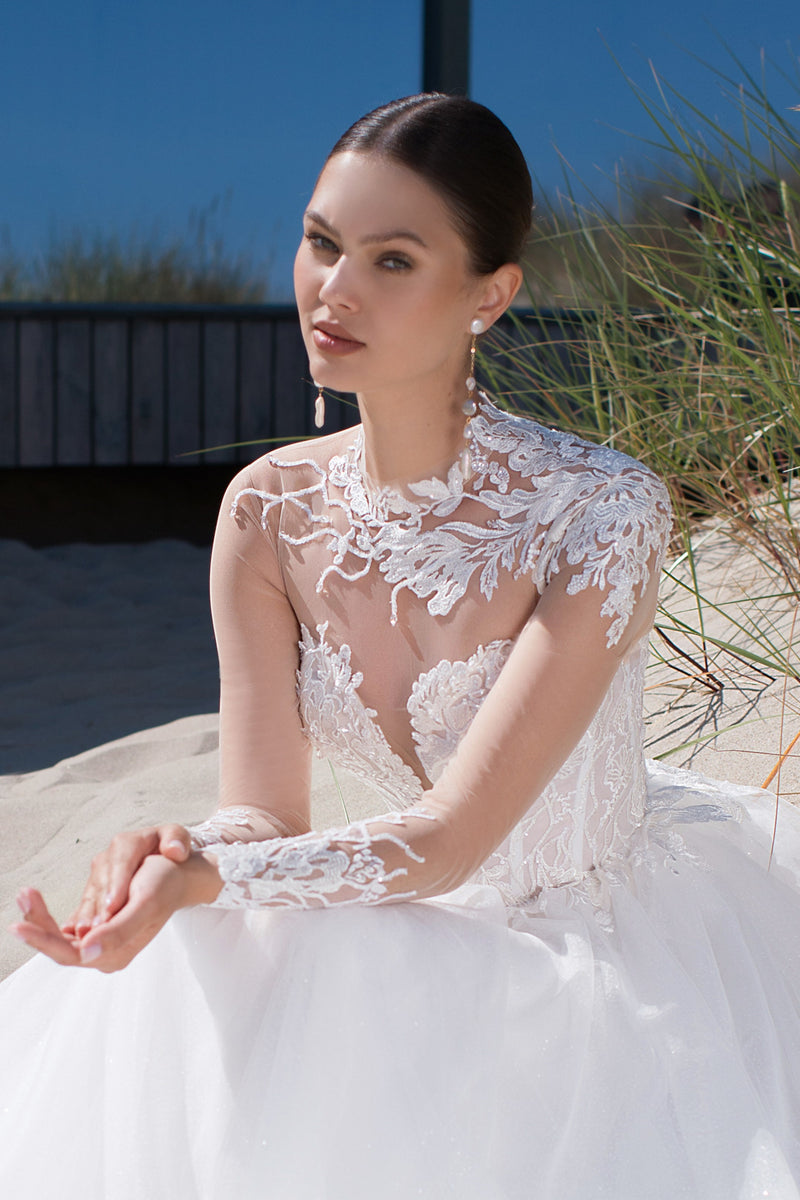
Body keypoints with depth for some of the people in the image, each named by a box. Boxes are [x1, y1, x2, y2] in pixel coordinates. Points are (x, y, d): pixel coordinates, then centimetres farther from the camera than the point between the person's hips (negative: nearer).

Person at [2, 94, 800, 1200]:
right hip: (428, 944, 4)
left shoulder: (602, 512, -24)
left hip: (615, 937, -4)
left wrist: (199, 879, -40)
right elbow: (262, 814, -10)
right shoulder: (271, 514, -8)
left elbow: (452, 837, -26)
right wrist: (164, 861, -34)